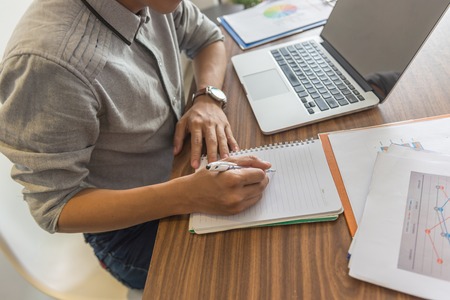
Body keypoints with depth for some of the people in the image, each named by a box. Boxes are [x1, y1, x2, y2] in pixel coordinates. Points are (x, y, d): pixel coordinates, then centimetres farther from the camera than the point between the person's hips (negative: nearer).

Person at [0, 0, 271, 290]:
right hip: (128, 225, -5)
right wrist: (186, 195, -37)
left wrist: (208, 99, -15)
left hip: (180, 164, 6)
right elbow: (54, 207, -23)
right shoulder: (47, 62, -32)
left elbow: (209, 37, 6)